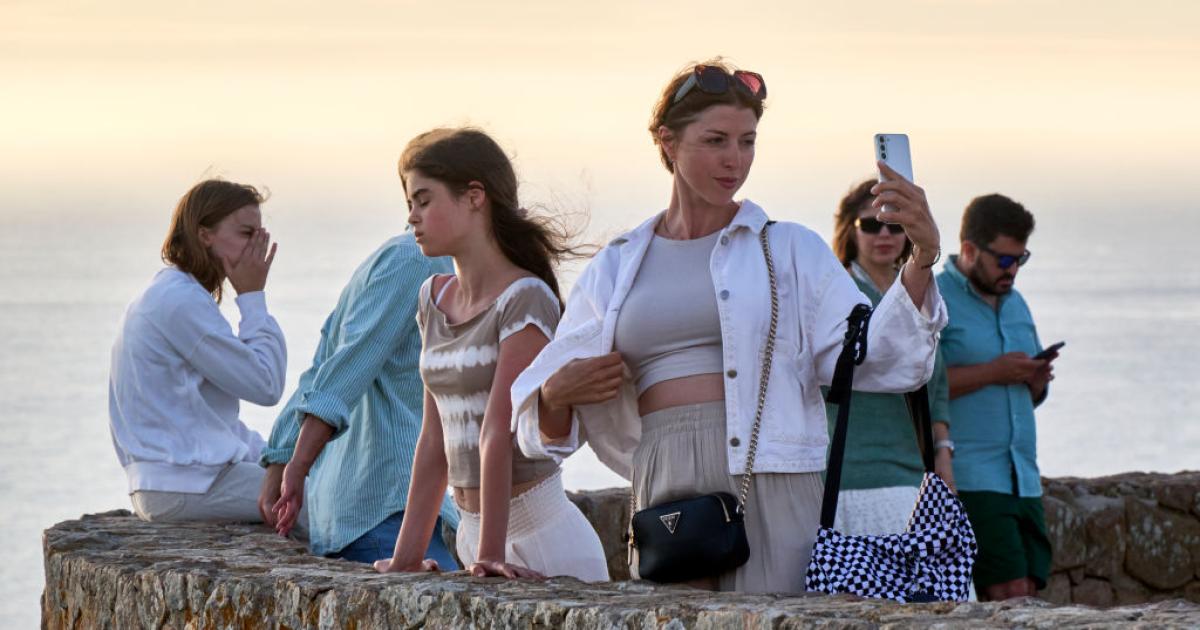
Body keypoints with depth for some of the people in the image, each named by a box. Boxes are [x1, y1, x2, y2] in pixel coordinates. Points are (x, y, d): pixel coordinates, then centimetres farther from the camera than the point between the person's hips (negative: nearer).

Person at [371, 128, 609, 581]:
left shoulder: (526, 299, -11)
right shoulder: (435, 298, 11)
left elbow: (498, 432, -18)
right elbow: (435, 438, 12)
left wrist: (491, 552, -21)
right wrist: (406, 555, 9)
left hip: (540, 536, -7)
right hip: (472, 529, 7)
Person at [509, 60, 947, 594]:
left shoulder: (791, 251, 11)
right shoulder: (616, 269, 17)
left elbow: (872, 358, -1)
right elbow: (547, 429, 21)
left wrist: (921, 260, -13)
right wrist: (558, 395, -1)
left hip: (770, 490, -2)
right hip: (666, 498, 2)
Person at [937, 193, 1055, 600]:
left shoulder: (1014, 303, 21)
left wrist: (1036, 380, 4)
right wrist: (991, 372, -15)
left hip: (1023, 480, 8)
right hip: (968, 480, -8)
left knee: (1027, 594, 1)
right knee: (1010, 594, -15)